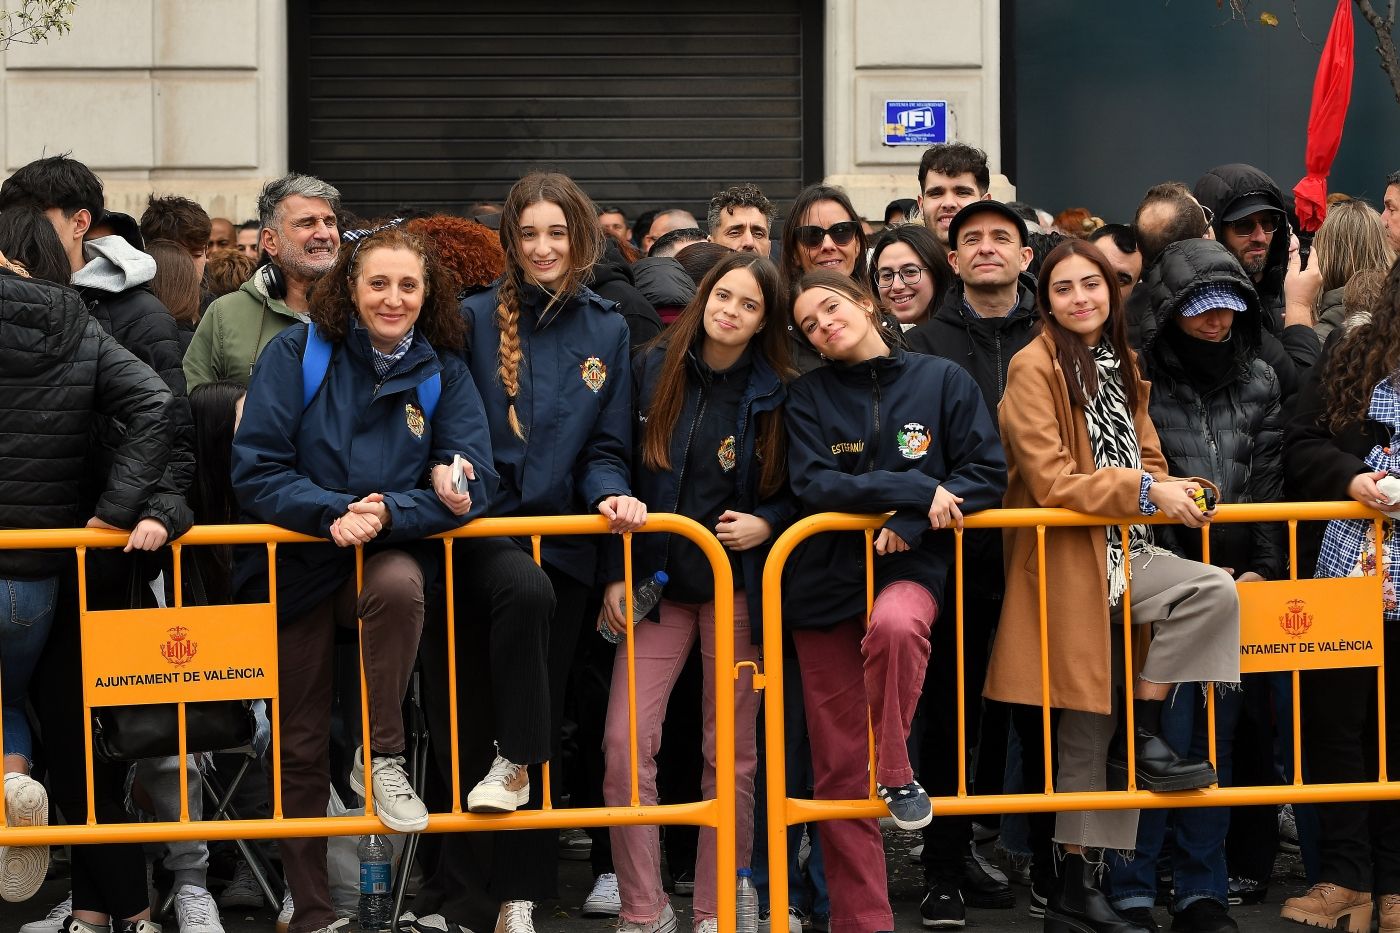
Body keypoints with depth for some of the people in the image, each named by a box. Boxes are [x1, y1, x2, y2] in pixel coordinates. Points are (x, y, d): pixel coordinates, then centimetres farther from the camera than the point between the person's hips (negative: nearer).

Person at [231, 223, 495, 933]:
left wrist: (387, 515, -25)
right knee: (300, 748, 6)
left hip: (390, 555, 0)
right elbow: (255, 471, -12)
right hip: (297, 567, 0)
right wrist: (334, 513, -25)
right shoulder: (298, 353, -8)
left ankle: (382, 760, -20)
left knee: (398, 583, -37)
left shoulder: (442, 374, -3)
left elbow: (472, 485, -11)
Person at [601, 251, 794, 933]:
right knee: (625, 741, -9)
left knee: (731, 751, 3)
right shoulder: (653, 370, 2)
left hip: (738, 587, -1)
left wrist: (765, 524, -13)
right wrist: (617, 573, -1)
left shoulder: (777, 392, -1)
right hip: (658, 580, 1)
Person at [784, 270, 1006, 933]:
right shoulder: (808, 395, 4)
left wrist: (912, 523, -14)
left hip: (910, 565, -2)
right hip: (824, 581, 2)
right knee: (839, 769, 1)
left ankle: (896, 773, -18)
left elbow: (987, 474, -1)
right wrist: (915, 489, -17)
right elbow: (812, 484, -9)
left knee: (894, 625, -40)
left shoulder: (943, 380, 2)